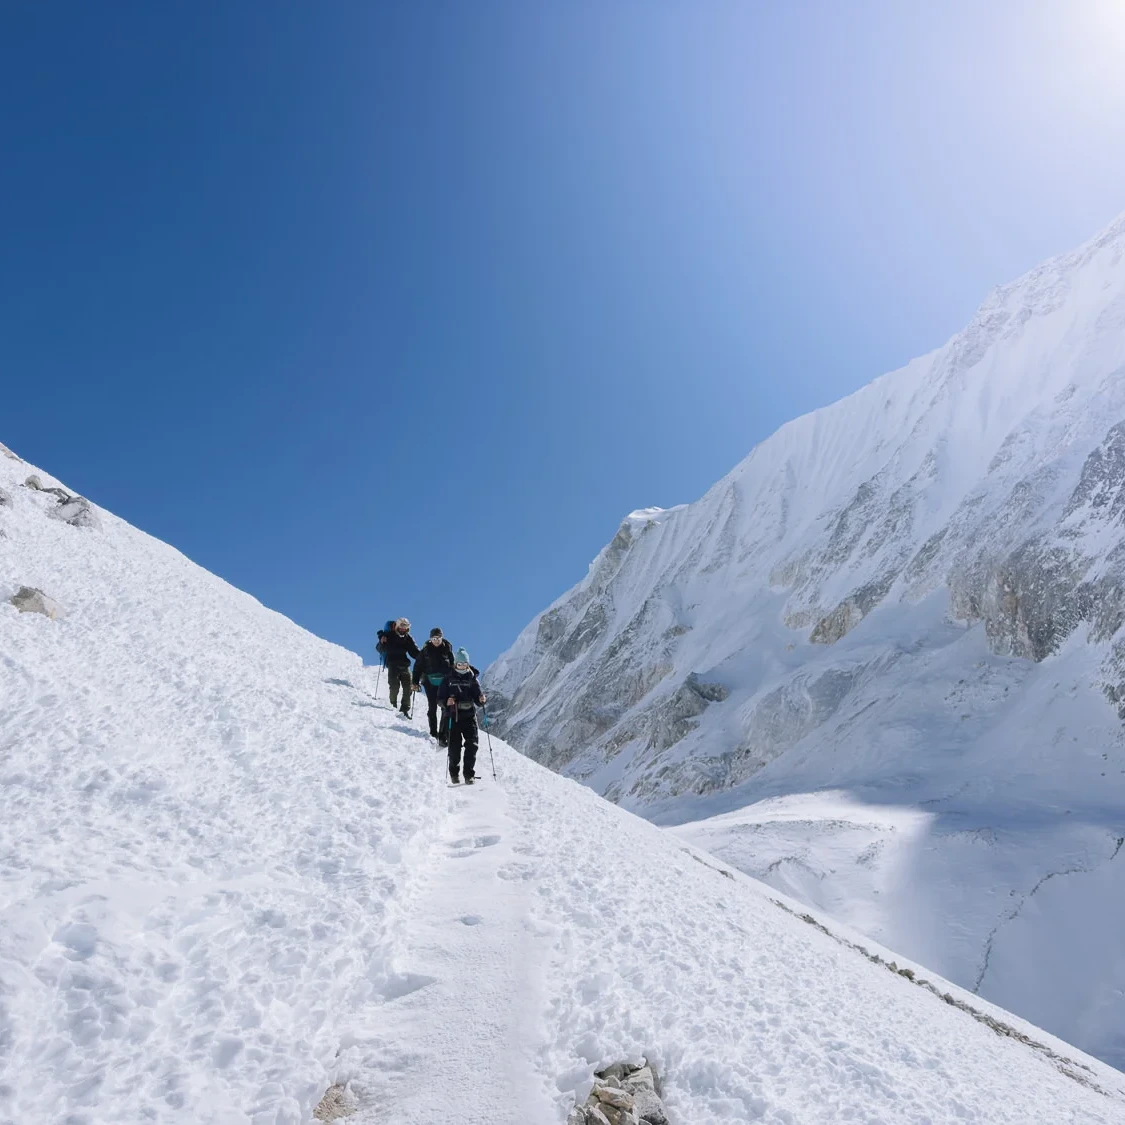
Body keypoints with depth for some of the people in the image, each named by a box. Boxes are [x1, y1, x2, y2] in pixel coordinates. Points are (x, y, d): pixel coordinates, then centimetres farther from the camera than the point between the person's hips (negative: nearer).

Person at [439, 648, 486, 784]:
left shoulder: (472, 679, 9)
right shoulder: (448, 679, 6)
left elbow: (478, 697, 8)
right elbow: (440, 697, 4)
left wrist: (481, 700, -15)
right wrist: (447, 701, -17)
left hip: (469, 716, 1)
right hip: (453, 717, -1)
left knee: (472, 745, -8)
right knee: (454, 746, 0)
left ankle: (469, 774, 0)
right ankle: (454, 774, 18)